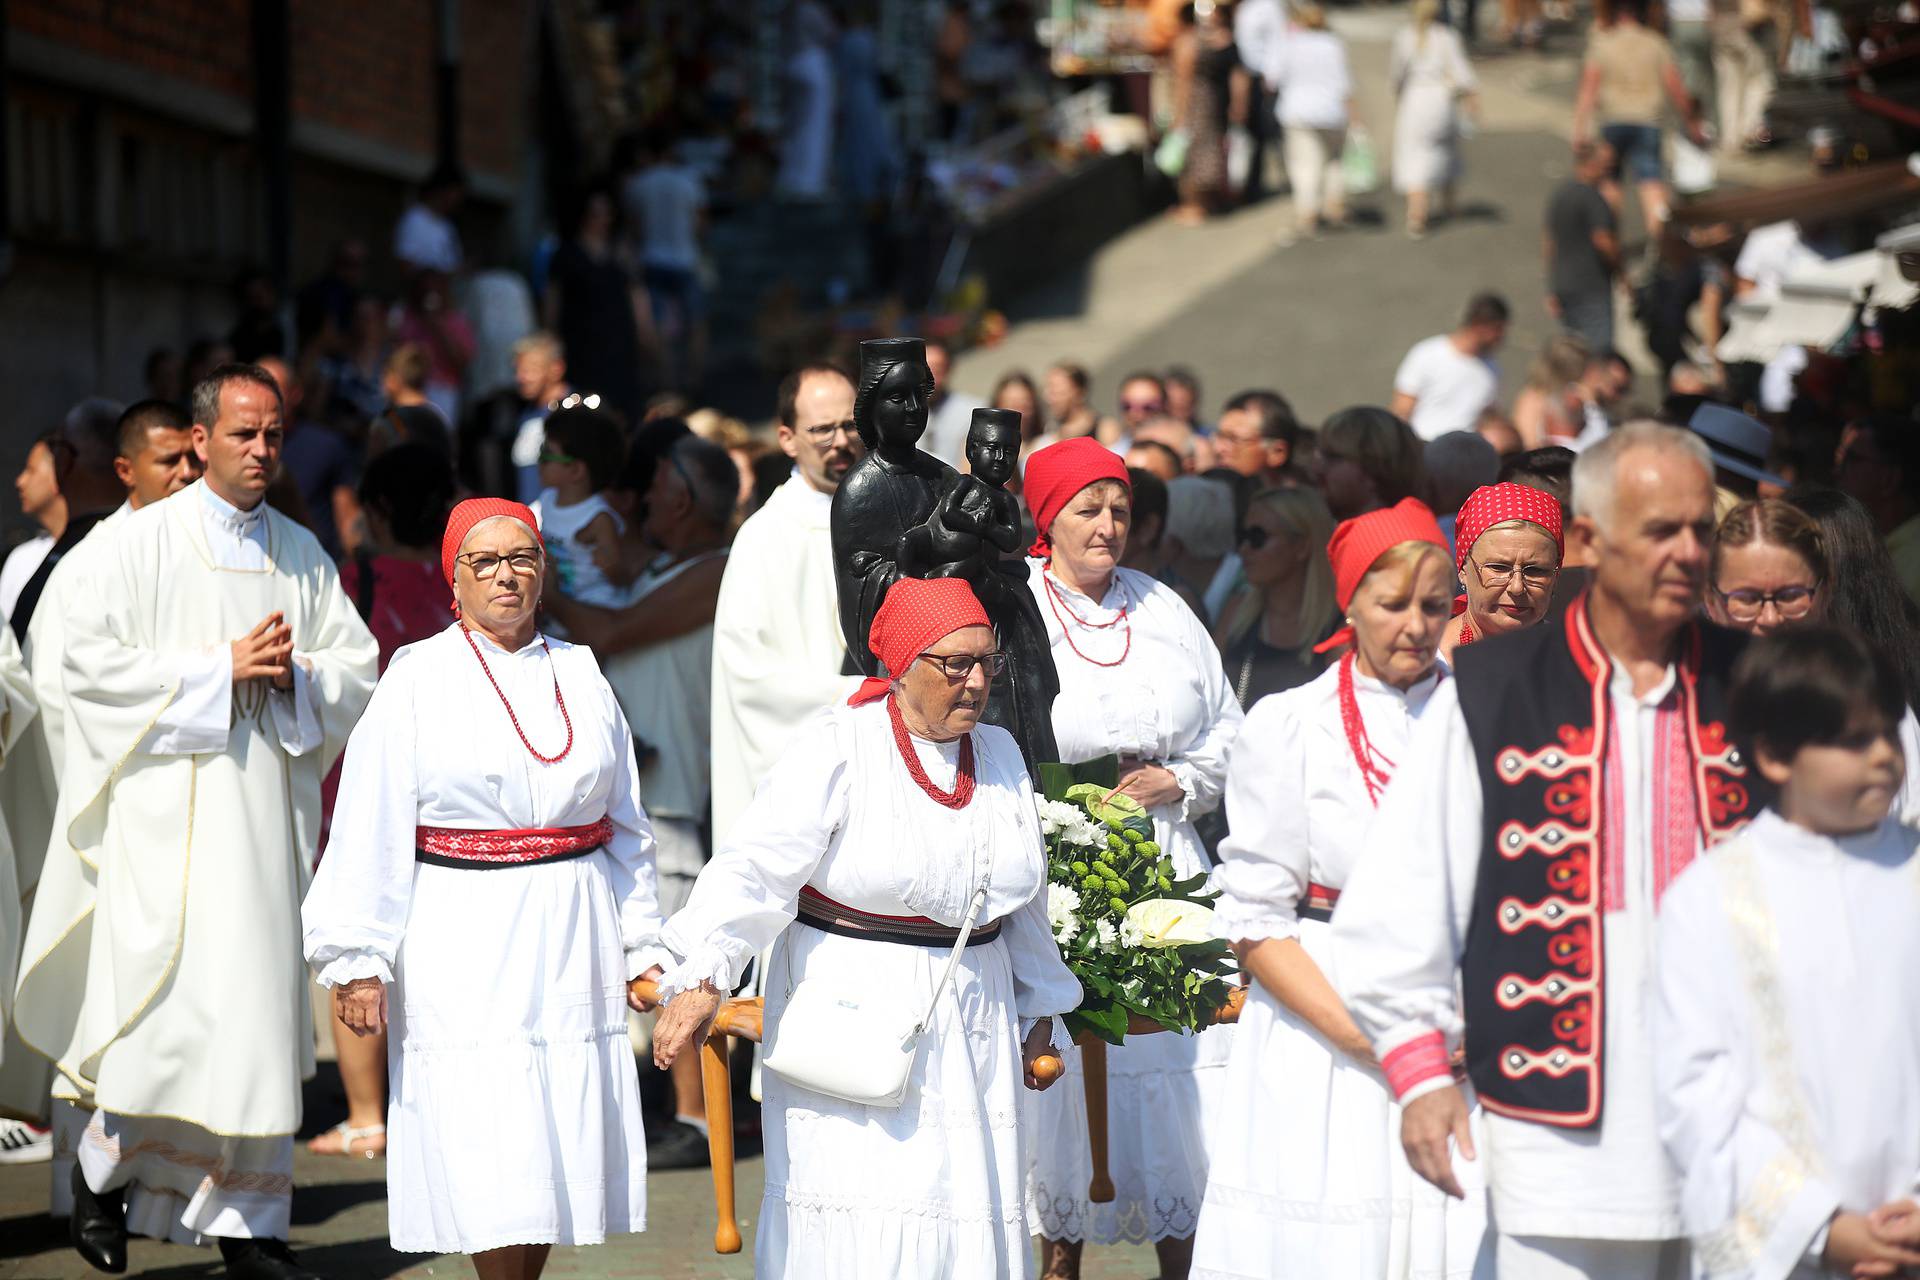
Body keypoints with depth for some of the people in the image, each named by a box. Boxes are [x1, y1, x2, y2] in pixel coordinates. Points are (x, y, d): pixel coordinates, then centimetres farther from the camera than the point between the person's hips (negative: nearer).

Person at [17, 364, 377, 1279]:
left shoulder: (302, 553, 13)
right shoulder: (146, 541, -1)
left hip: (269, 808, 5)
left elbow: (356, 665, 14)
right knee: (170, 996, -13)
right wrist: (221, 668, -13)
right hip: (169, 802, -4)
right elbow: (90, 661, -8)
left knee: (261, 1006, 3)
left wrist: (293, 675, -8)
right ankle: (104, 1168, 12)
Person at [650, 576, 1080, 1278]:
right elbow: (753, 869, -19)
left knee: (969, 1208, 4)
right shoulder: (837, 750, -11)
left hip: (970, 1024, 6)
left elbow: (1022, 903, 21)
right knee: (862, 1219, -8)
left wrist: (1037, 1017, 26)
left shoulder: (999, 754, 9)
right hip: (851, 1022, -6)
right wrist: (701, 981, -31)